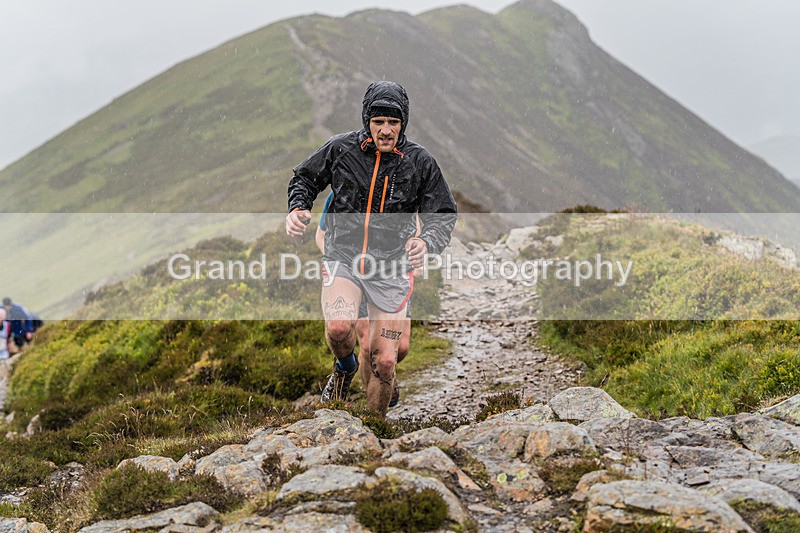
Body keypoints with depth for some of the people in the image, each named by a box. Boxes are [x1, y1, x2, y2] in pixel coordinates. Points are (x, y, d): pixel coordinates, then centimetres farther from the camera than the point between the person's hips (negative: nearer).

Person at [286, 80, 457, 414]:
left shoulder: (420, 162, -4)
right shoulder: (340, 149, -4)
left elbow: (443, 214, -1)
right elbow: (304, 177, 13)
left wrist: (426, 242, -23)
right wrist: (297, 208, -8)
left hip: (391, 267, 1)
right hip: (343, 258, -1)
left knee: (384, 361, 0)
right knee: (339, 327, -30)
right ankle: (345, 367, 8)